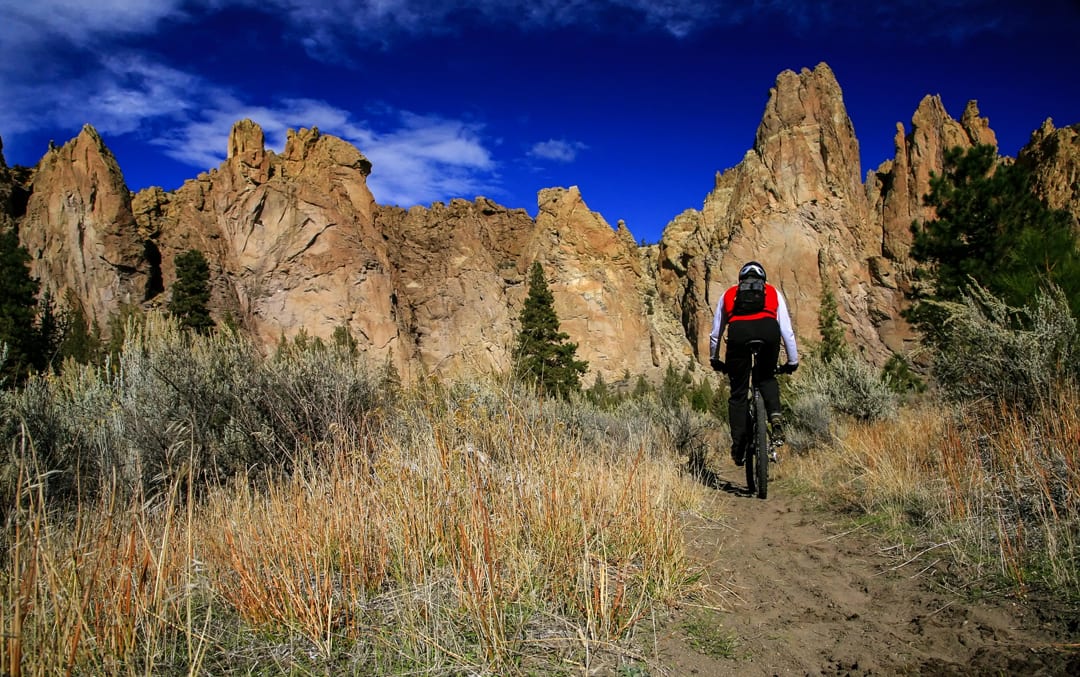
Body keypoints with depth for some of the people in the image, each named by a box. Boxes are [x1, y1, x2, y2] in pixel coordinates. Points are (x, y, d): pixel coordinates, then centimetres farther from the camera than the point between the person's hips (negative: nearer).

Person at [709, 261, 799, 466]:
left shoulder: (728, 294, 32)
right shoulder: (773, 292, 32)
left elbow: (715, 333, 34)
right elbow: (787, 330, 27)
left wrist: (714, 360, 46)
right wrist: (792, 361, 34)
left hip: (738, 332, 0)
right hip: (768, 329, 0)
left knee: (738, 393, 11)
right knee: (767, 378, 27)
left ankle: (738, 445, 8)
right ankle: (775, 415, 1)